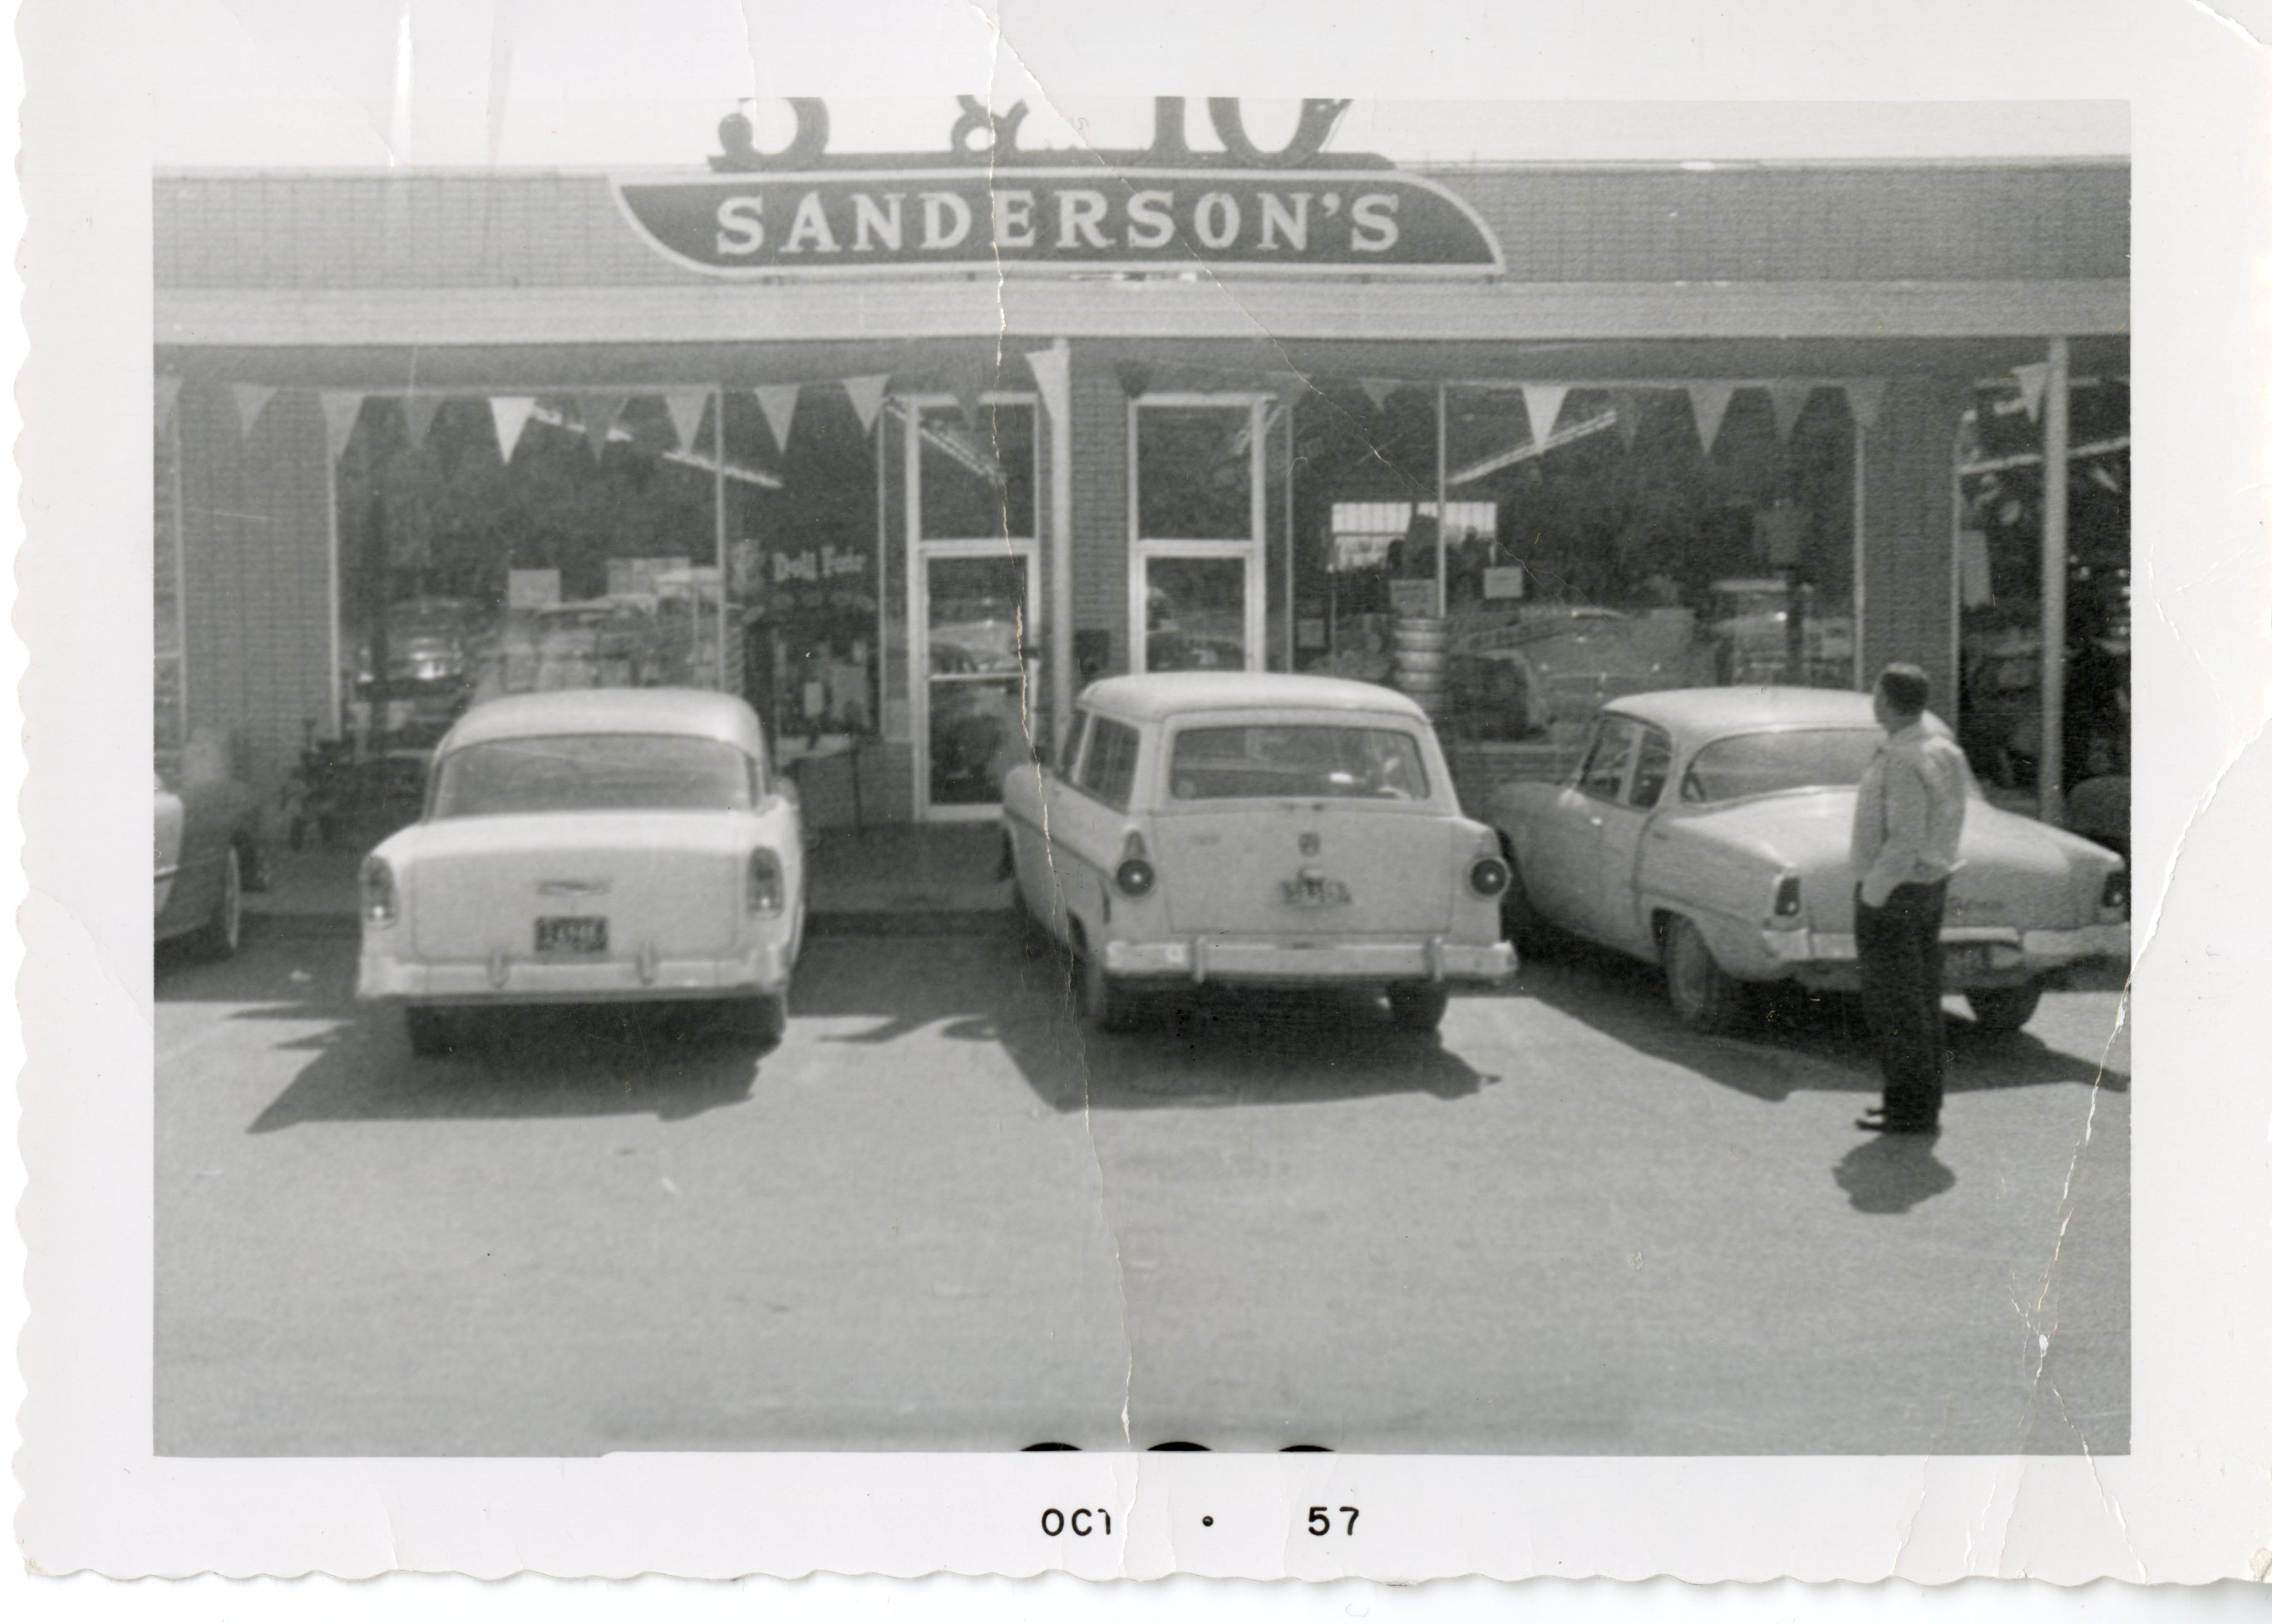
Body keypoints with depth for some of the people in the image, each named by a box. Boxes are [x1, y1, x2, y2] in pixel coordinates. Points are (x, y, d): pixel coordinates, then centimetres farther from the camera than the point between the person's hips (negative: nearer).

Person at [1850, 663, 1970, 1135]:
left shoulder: (1904, 763, -24)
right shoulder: (1940, 744, 6)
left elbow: (1905, 843, -26)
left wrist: (1872, 898, -18)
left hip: (1891, 893, -10)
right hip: (1931, 886, 10)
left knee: (1893, 1005, -2)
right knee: (1921, 1000, 14)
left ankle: (1910, 1109, 3)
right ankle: (1923, 1103, 20)